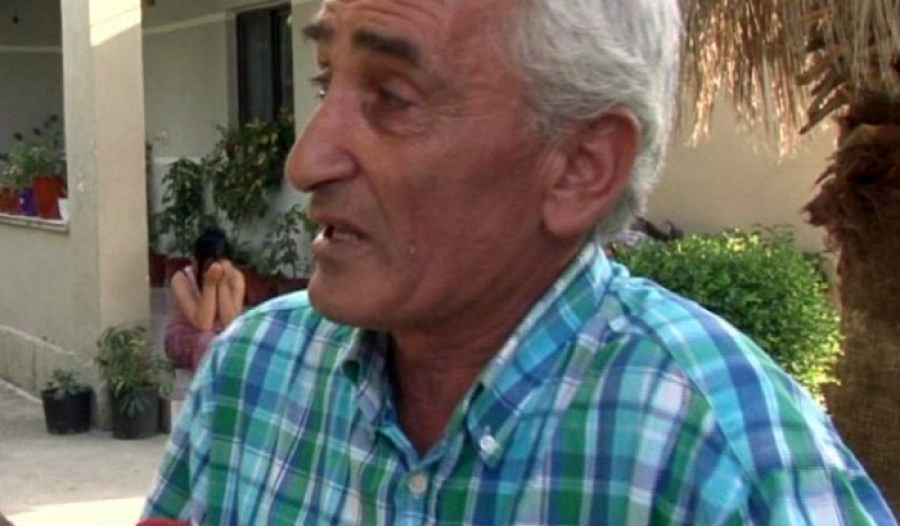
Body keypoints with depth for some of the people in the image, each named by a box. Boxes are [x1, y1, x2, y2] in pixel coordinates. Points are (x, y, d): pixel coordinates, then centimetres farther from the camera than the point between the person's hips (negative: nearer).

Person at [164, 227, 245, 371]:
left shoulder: (235, 277, -14)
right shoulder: (181, 280, -22)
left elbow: (231, 324, -23)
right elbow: (202, 325, -29)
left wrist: (223, 283, -29)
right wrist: (209, 284, -33)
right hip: (183, 341, -3)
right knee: (207, 341, -34)